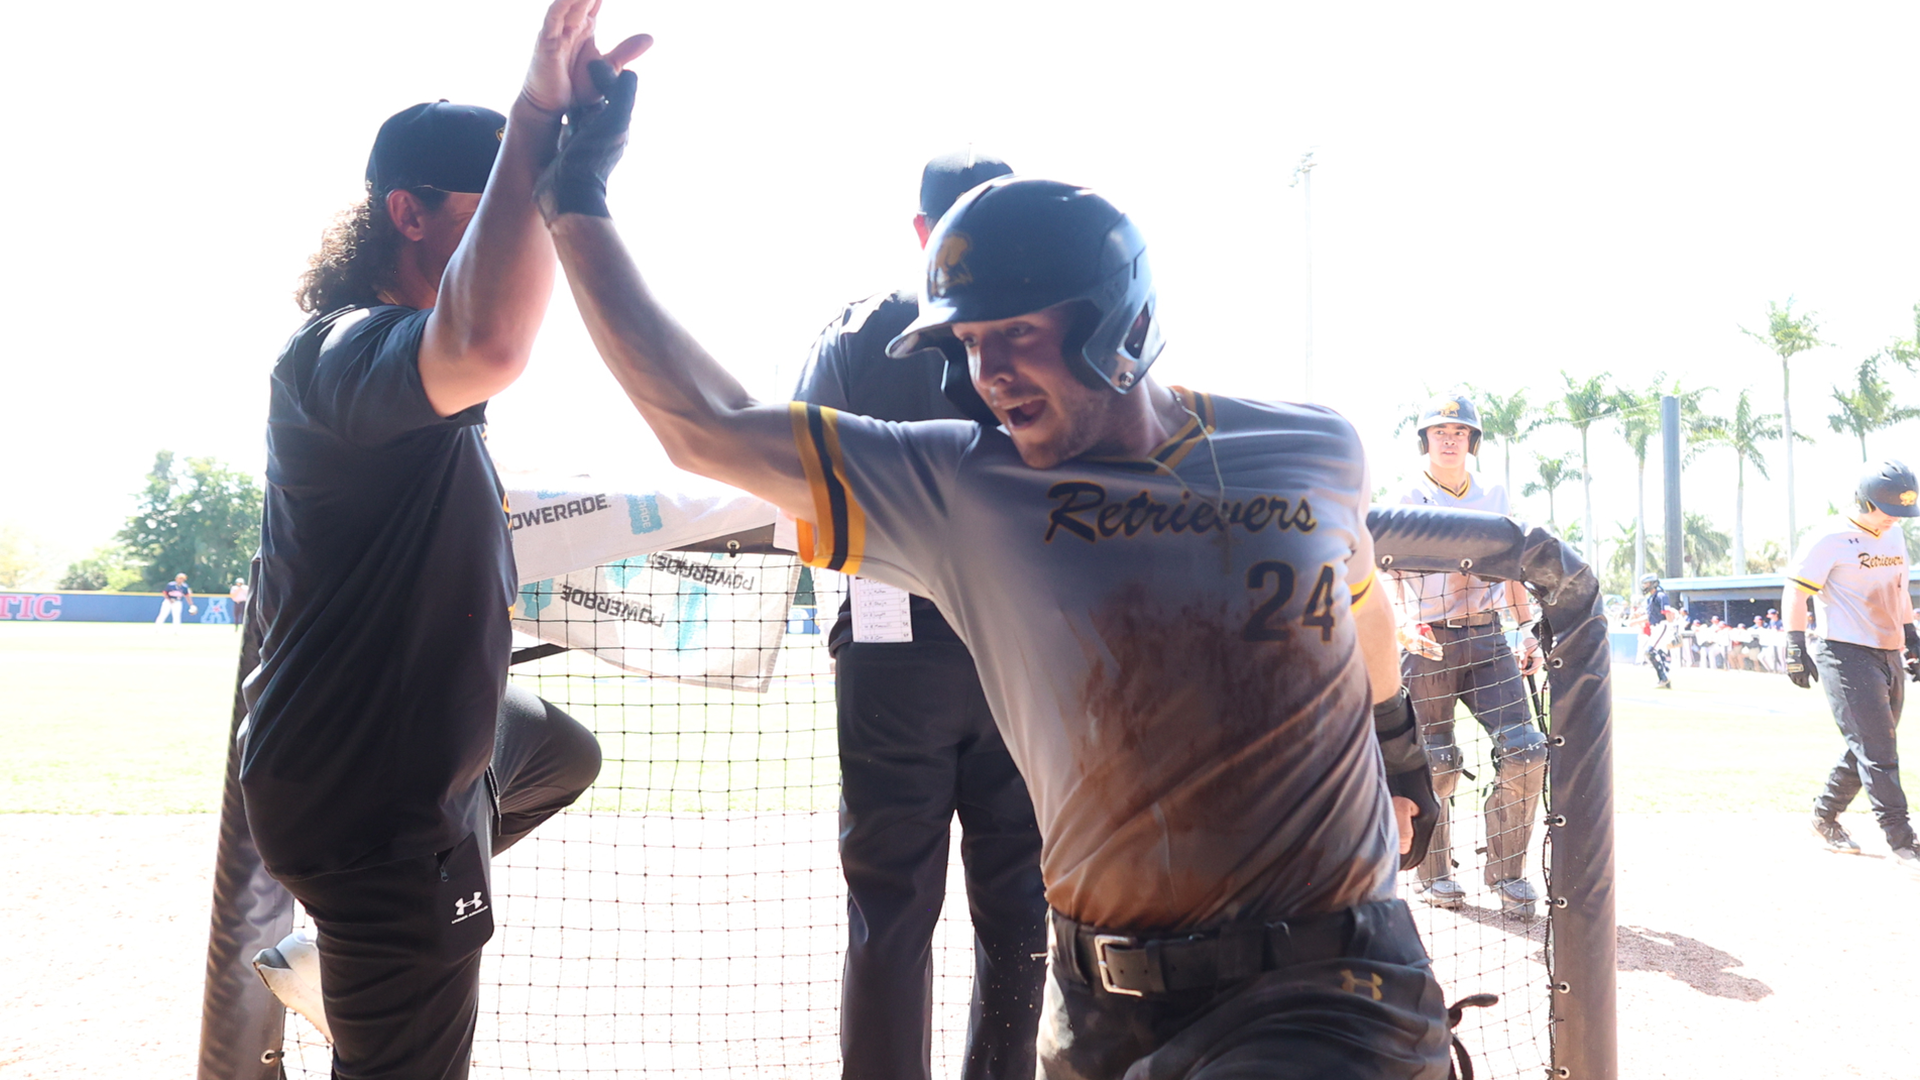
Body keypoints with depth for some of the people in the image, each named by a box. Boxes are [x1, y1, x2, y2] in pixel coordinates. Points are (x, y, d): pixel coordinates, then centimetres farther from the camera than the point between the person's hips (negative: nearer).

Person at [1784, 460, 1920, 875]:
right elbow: (1796, 591, -11)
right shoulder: (1831, 538, -11)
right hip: (1846, 654, -8)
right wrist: (1796, 648, -15)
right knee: (1877, 752, -9)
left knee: (1869, 749, 12)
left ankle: (1825, 817, 27)